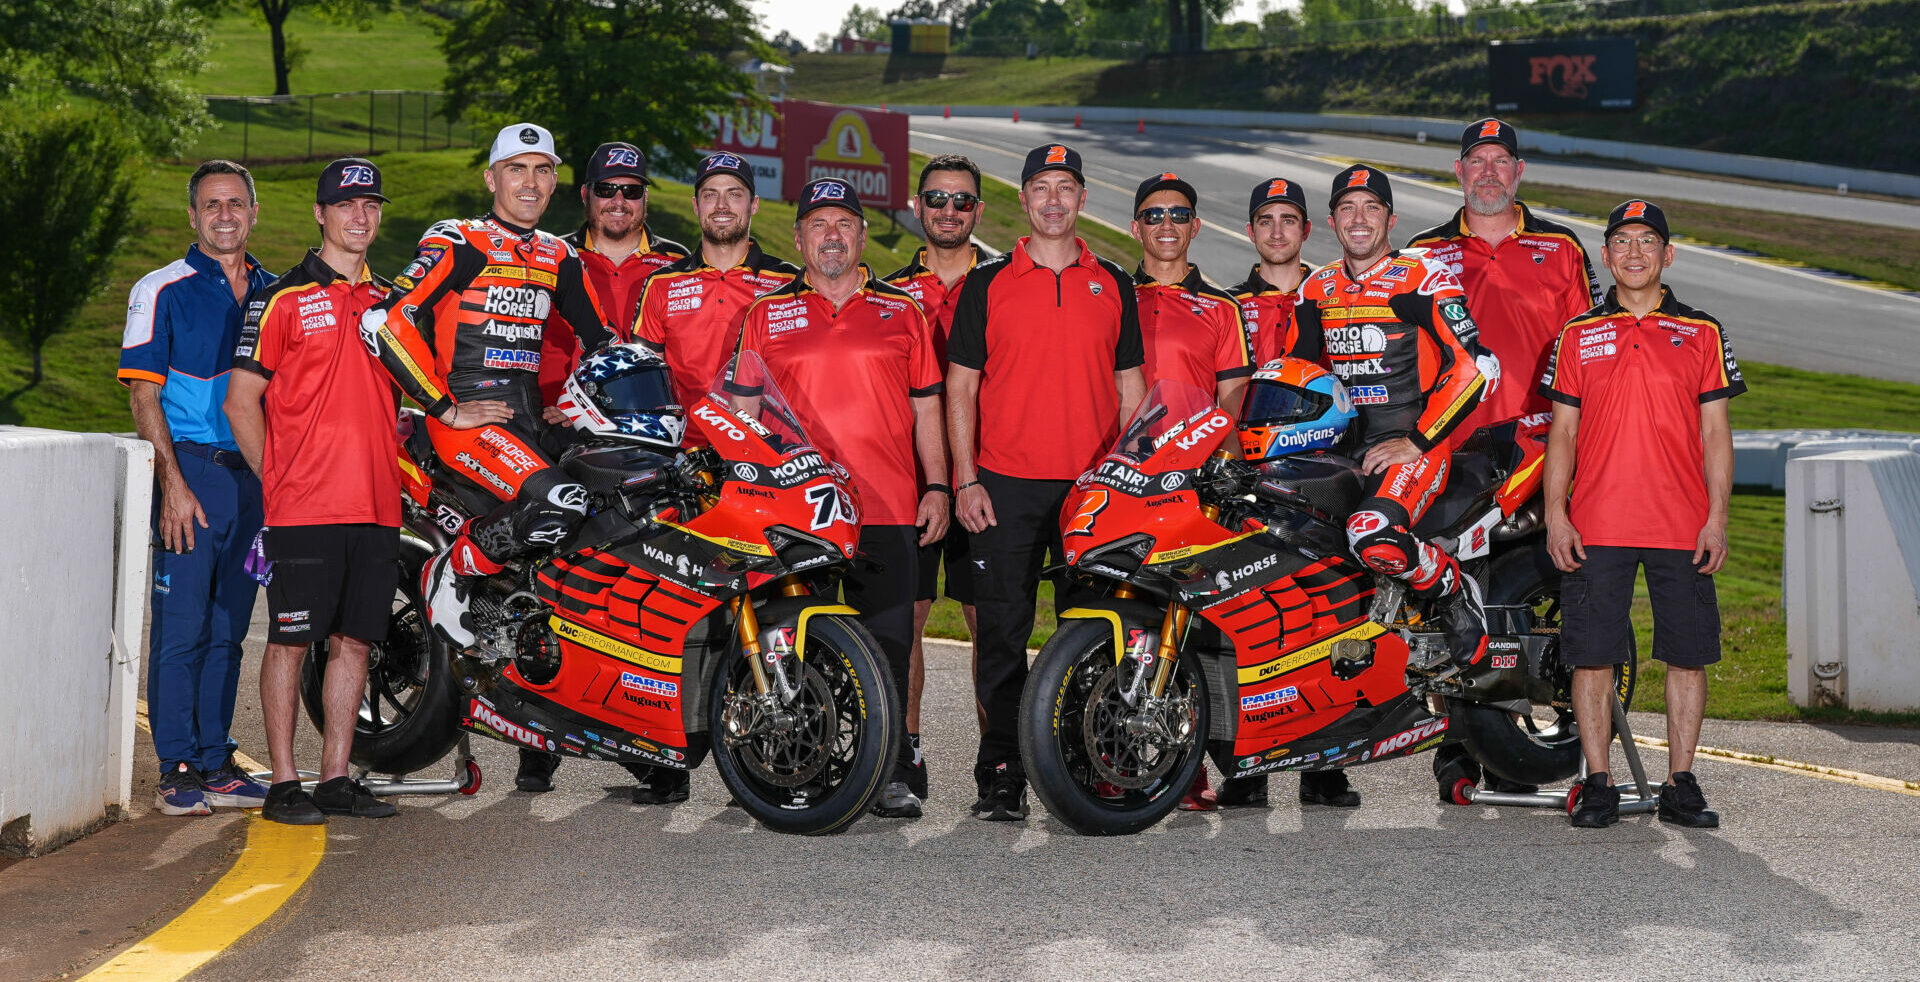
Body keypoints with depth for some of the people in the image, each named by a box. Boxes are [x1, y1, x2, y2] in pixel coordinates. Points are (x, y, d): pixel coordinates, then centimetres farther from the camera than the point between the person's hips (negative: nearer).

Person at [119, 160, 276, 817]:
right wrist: (173, 483, -14)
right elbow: (143, 394, -6)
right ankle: (177, 768, 3)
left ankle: (216, 762, 16)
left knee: (227, 629, 10)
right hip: (192, 472, -5)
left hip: (256, 477, 5)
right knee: (181, 630, -4)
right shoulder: (161, 291, -1)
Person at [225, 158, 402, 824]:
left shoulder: (391, 301, 17)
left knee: (354, 641, 8)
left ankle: (336, 779, 16)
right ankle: (284, 782, 7)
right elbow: (241, 398, -3)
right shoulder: (284, 298, -1)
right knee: (291, 641, -1)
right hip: (305, 510, -5)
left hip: (378, 506, 6)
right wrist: (277, 480, -4)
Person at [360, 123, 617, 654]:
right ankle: (449, 571, -7)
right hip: (467, 420, -7)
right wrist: (446, 408, -14)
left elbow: (602, 338, 27)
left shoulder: (559, 258, 18)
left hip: (532, 422, 7)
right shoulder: (459, 243, -2)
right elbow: (385, 322, -14)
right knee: (558, 504, -31)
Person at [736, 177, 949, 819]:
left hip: (888, 507, 0)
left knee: (888, 643, -1)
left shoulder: (901, 312, 13)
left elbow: (926, 408, 14)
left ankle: (890, 775, 7)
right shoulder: (766, 315, 12)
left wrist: (937, 486, 6)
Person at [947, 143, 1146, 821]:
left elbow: (1129, 385, 13)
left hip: (1095, 486, 2)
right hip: (1006, 485, -2)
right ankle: (1001, 776, 5)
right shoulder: (987, 284, 6)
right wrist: (965, 479, -4)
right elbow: (960, 386, 5)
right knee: (1003, 632, -1)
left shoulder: (1112, 284, 12)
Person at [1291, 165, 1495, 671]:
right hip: (1338, 449, 6)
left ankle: (1454, 591, -5)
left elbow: (1476, 366, -11)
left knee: (1374, 539, -34)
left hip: (1412, 447, -6)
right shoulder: (1316, 288, 14)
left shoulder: (1424, 278, -4)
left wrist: (1416, 442, -15)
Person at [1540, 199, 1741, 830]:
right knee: (1591, 654, -1)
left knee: (1687, 654, 2)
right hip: (1595, 528, 0)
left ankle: (1680, 785, 11)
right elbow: (1561, 431, 8)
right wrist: (1555, 515, -1)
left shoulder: (1702, 334, 9)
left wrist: (1717, 519, -2)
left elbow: (1715, 434, 7)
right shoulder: (1578, 335, 9)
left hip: (1683, 528, 0)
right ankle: (1598, 785, 8)